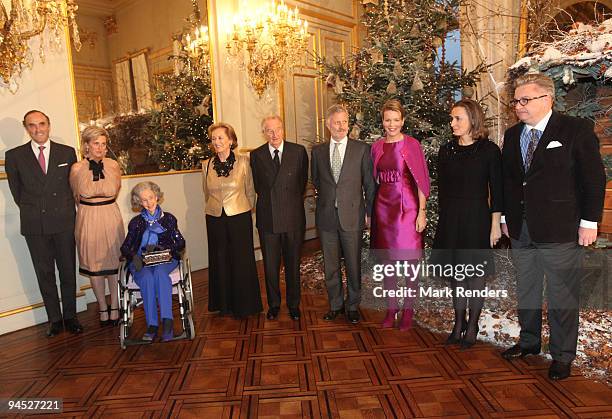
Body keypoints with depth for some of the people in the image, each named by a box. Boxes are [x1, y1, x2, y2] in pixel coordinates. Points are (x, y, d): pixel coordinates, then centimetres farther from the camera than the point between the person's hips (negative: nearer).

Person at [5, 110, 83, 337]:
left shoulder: (68, 153, 3)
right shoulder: (14, 156, 2)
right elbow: (16, 190, 11)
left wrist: (65, 209, 8)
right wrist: (31, 210, 10)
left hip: (64, 222, 0)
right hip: (34, 225, 0)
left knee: (68, 271, 6)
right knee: (44, 273, 8)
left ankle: (70, 316, 20)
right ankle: (54, 319, 20)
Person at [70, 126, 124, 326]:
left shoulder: (113, 165, -4)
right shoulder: (77, 168, -7)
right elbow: (75, 196, 10)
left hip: (111, 218, 1)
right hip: (88, 220, -1)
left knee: (114, 262, 4)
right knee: (94, 264, 8)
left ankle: (114, 307, 18)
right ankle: (103, 308, 22)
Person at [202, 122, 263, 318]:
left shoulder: (243, 161, -4)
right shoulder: (207, 165, 5)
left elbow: (250, 191, 3)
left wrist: (246, 211, 7)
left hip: (239, 218, -3)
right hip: (215, 219, 3)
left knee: (242, 261, 4)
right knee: (220, 262, 11)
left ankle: (244, 305, 20)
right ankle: (224, 304, 26)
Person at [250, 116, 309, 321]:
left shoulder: (299, 151, -1)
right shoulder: (256, 155, 2)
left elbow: (302, 181, 9)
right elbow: (258, 186, 11)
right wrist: (269, 201, 11)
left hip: (293, 217, -1)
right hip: (267, 218, 1)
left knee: (293, 263, 11)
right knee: (270, 265, 11)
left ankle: (294, 304, 28)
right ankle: (273, 304, 29)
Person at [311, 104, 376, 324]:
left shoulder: (362, 149, -1)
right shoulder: (317, 151, 6)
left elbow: (369, 184, 1)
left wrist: (369, 213, -1)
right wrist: (324, 198, 10)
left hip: (352, 215, -2)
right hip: (326, 217, 2)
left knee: (353, 264, 8)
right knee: (330, 265, 12)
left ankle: (353, 306, 26)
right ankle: (335, 304, 30)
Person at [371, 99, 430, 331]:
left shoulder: (411, 144, -3)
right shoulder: (377, 146, 8)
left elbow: (421, 181, -4)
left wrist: (422, 212, -9)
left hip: (407, 208, -4)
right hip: (383, 208, 4)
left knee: (409, 262, 2)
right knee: (387, 262, 10)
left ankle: (408, 310, 17)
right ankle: (391, 308, 23)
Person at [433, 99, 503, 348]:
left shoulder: (489, 150, -4)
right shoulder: (446, 151, 7)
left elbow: (496, 190, -4)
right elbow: (442, 189, 10)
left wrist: (495, 225, -6)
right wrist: (445, 219, 8)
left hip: (477, 218, -4)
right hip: (450, 219, 4)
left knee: (476, 274, 5)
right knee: (456, 273, 10)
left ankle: (472, 327, 19)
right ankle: (458, 324, 23)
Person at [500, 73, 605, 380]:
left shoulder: (576, 130, -5)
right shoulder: (513, 135, 10)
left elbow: (594, 178, -7)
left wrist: (589, 222, -10)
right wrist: (506, 217, 11)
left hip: (560, 230, -5)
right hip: (521, 230, 6)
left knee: (563, 296, 5)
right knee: (526, 291, 16)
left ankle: (562, 356, 21)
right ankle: (529, 341, 33)